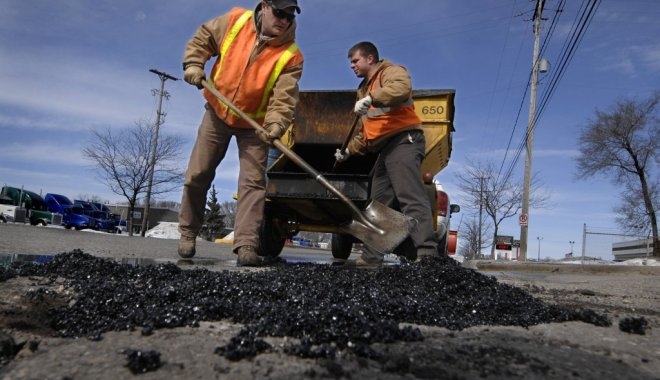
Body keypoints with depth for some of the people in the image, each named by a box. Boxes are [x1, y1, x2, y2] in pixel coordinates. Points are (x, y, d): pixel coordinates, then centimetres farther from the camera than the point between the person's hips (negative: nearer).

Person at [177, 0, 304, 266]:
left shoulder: (291, 55, -17)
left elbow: (284, 98, -24)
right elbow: (202, 39, 6)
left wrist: (275, 125, -41)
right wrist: (194, 64, -10)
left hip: (255, 124, -1)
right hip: (217, 113, 2)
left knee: (253, 181, -12)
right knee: (197, 175, 5)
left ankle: (246, 246, -11)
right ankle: (188, 232, 23)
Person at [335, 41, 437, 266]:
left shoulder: (391, 72, 3)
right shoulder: (365, 88, 31)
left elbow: (402, 88, -24)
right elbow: (365, 132, 34)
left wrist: (370, 99, -32)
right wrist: (349, 150, 23)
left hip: (403, 140, -10)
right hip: (385, 149, 10)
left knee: (411, 197, -21)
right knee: (379, 203, 7)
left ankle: (427, 253, -27)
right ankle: (372, 255, 10)